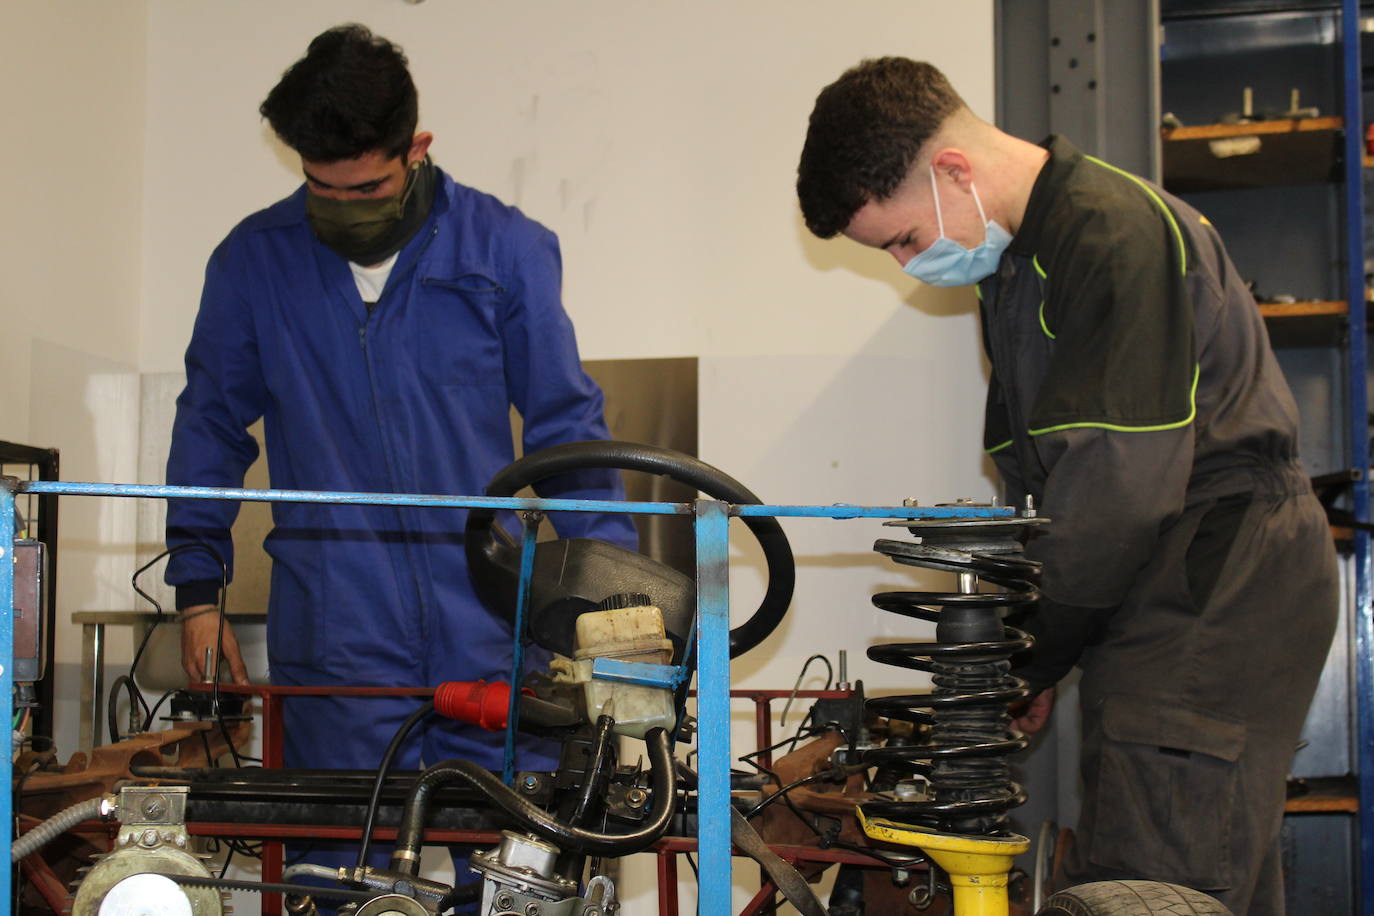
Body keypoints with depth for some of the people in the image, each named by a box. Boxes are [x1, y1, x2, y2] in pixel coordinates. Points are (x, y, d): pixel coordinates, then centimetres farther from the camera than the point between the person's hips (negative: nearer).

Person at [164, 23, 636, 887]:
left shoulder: (508, 249, 0)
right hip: (335, 646, 0)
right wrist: (197, 589, 10)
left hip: (493, 640, 0)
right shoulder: (252, 262, 3)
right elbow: (211, 427, 14)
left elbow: (565, 425, 5)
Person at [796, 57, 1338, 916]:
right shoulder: (1018, 254, 15)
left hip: (1219, 588, -9)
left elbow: (1118, 486, -21)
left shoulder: (1118, 233, -16)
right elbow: (1043, 473, 16)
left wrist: (1033, 659, -12)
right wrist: (1026, 649, 8)